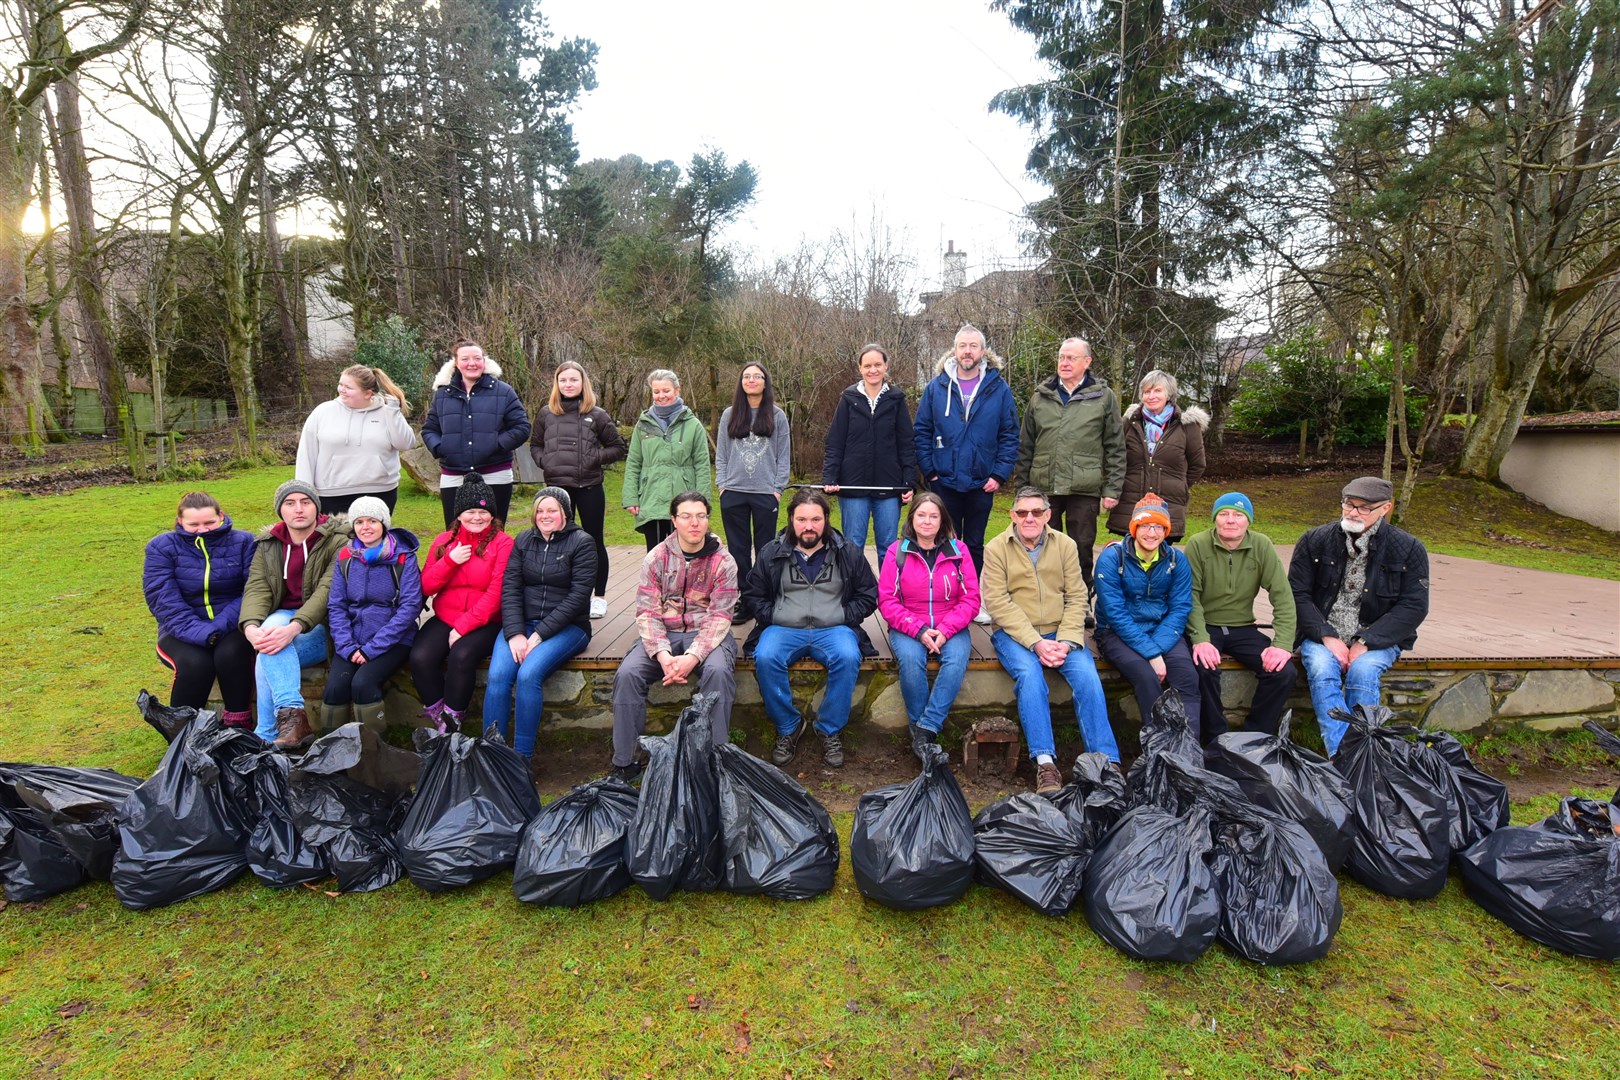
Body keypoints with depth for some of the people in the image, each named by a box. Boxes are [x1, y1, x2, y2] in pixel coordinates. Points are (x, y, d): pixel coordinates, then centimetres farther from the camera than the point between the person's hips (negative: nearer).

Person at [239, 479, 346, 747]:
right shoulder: (267, 546, 10)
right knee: (272, 623, -33)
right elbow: (256, 589, -5)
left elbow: (327, 591, -21)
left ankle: (266, 737, -17)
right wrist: (251, 626, -27)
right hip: (283, 617, 4)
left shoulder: (337, 541, -7)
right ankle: (292, 714, -39)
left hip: (324, 625, -4)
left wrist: (294, 627, -36)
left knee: (267, 659, -28)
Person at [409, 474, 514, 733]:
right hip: (444, 619, 4)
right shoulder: (443, 541, 12)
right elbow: (426, 587, 7)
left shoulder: (503, 543, -3)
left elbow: (496, 593, -10)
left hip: (485, 622, -4)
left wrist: (464, 625, -15)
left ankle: (452, 719, -8)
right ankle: (437, 714, -1)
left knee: (462, 656, -31)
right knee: (420, 657, -23)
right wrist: (450, 560, -9)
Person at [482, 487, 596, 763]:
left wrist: (540, 634, -15)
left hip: (566, 626, -4)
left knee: (528, 675, -28)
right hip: (522, 623, 4)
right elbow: (510, 589, 3)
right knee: (497, 675, -23)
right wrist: (515, 634, -13)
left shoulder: (581, 542, -2)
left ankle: (522, 757, -17)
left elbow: (577, 596, -9)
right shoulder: (523, 541, 12)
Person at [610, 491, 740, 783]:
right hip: (663, 633, 2)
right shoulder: (656, 558, 2)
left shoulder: (723, 561, -2)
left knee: (718, 671, -33)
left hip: (706, 633, -1)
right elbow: (647, 612, -4)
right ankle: (624, 764, -11)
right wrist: (662, 654, -22)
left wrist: (693, 656, -25)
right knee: (628, 673, -24)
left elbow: (720, 616, -9)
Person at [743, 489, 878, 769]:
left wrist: (841, 617, -1)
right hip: (783, 629, 1)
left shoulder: (848, 553, 8)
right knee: (765, 658, -31)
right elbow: (752, 594, 16)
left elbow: (867, 596, 13)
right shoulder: (772, 553, 8)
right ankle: (788, 727, -9)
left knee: (848, 657, -33)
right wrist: (772, 617, 0)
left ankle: (830, 730, -12)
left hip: (832, 629, 0)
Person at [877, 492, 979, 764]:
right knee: (910, 659, -32)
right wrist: (918, 630, -16)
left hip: (950, 628, 1)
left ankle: (925, 730, -24)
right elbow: (886, 601, -4)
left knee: (958, 658, -30)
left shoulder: (958, 550, 4)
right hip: (908, 628, -1)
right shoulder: (897, 552, 0)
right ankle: (920, 728, -14)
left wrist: (945, 630, -14)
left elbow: (971, 599, 1)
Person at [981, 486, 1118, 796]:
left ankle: (1106, 762, -17)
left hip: (1060, 632, 3)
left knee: (1087, 675, -23)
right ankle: (1045, 762, -28)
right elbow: (999, 604, -9)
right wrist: (1036, 642, -18)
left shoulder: (1066, 546, 7)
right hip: (1014, 633, -2)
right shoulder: (996, 549, -1)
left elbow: (1076, 597, 2)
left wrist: (1066, 641, -14)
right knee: (1029, 673, -31)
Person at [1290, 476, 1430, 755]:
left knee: (1363, 671, -31)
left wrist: (1366, 642, -16)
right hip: (1323, 635, 1)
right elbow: (1297, 594, -1)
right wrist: (1327, 636, -14)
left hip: (1376, 639, 0)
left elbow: (1413, 607, -6)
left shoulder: (1409, 549, -1)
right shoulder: (1314, 541, 1)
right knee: (1321, 668, -30)